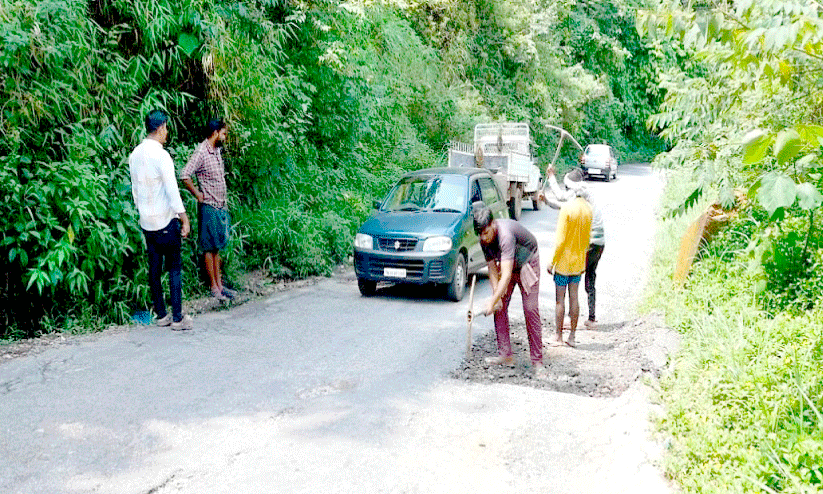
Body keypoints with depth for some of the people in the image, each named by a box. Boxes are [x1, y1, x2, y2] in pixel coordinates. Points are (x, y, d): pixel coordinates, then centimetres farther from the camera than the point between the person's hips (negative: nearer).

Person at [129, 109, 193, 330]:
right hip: (165, 221, -7)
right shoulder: (161, 155, -15)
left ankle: (161, 315, 17)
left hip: (146, 221, 7)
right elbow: (172, 189, -17)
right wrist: (184, 218, -13)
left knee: (154, 269, 11)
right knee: (174, 269, -1)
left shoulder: (135, 154, 8)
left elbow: (135, 189, 15)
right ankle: (177, 318, 1)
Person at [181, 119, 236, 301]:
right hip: (209, 206, -8)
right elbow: (185, 175, -25)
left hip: (220, 206, 8)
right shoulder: (201, 152, -16)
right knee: (209, 248, 1)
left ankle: (220, 284, 19)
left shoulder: (217, 150, 11)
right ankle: (213, 287, 8)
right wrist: (197, 195, -16)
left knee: (217, 247, 13)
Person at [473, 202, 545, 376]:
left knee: (530, 310, -13)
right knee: (499, 308, -2)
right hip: (506, 266, 7)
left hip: (527, 264, -6)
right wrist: (496, 296, -19)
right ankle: (506, 355, 6)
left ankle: (537, 361, -8)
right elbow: (492, 268, -9)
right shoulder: (484, 239, -17)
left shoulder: (505, 234, -40)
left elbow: (506, 275, -44)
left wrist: (492, 301, -44)